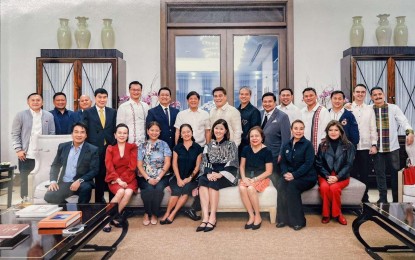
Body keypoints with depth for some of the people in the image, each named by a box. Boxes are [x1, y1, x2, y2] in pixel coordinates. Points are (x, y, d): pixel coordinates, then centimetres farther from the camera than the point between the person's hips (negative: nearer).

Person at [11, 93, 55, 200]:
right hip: (26, 155, -1)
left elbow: (52, 134, 7)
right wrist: (18, 150, -7)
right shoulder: (21, 115, 1)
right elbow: (15, 134, 2)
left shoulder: (49, 116, 5)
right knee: (25, 181, 8)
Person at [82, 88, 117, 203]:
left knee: (105, 174, 4)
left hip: (109, 148, 2)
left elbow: (115, 129, 9)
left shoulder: (113, 112, 10)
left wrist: (114, 144, 1)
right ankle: (98, 199, 16)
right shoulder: (87, 113, 4)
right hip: (94, 149, -2)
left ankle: (100, 197, 18)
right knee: (97, 174, 5)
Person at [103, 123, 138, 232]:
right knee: (120, 192, -31)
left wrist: (122, 179, -13)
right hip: (115, 179, 0)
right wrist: (118, 180, -17)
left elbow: (132, 166, -2)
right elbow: (109, 167, -3)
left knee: (128, 193, -30)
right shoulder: (110, 149, 9)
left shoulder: (132, 147, 7)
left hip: (128, 178, 1)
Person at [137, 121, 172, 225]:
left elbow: (167, 163, -1)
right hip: (145, 177, 0)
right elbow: (139, 165, 2)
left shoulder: (164, 145, 8)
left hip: (161, 176, 0)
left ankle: (154, 214, -9)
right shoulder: (142, 146, 9)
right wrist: (148, 178, -12)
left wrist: (158, 178, -13)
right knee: (149, 188, -29)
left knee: (159, 188, -30)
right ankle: (147, 213, -7)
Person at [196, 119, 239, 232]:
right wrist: (209, 173, -12)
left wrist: (220, 174, -17)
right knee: (202, 181, -30)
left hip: (226, 175, -3)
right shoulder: (208, 146, 19)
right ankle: (205, 217, -36)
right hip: (211, 174, 3)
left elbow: (232, 164, -3)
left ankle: (212, 218, -30)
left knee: (213, 183, -33)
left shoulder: (231, 145, 7)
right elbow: (204, 163, 9)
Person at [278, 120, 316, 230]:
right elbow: (283, 162, 10)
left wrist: (294, 175, -24)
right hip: (291, 175, 4)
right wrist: (285, 173, -12)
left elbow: (308, 163, -15)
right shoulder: (286, 145, 11)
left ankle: (298, 221, -19)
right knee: (281, 184, -27)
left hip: (307, 177, -4)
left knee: (292, 186, -32)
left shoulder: (308, 144, -6)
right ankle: (283, 218, -17)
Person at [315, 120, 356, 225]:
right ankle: (326, 213, -12)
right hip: (325, 175, 1)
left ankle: (337, 213, -8)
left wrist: (337, 177, -18)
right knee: (324, 187, -32)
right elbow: (319, 164, 3)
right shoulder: (322, 145, 8)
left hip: (341, 176, -1)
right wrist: (327, 176, -14)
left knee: (334, 187, -32)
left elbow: (348, 164, -4)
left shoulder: (348, 145, 3)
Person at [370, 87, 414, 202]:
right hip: (377, 148, 0)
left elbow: (403, 121, -9)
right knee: (380, 173, 7)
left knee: (395, 172, 7)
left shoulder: (394, 108, 0)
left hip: (392, 147, 0)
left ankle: (397, 199, 22)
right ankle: (383, 198, 19)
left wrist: (410, 132, -25)